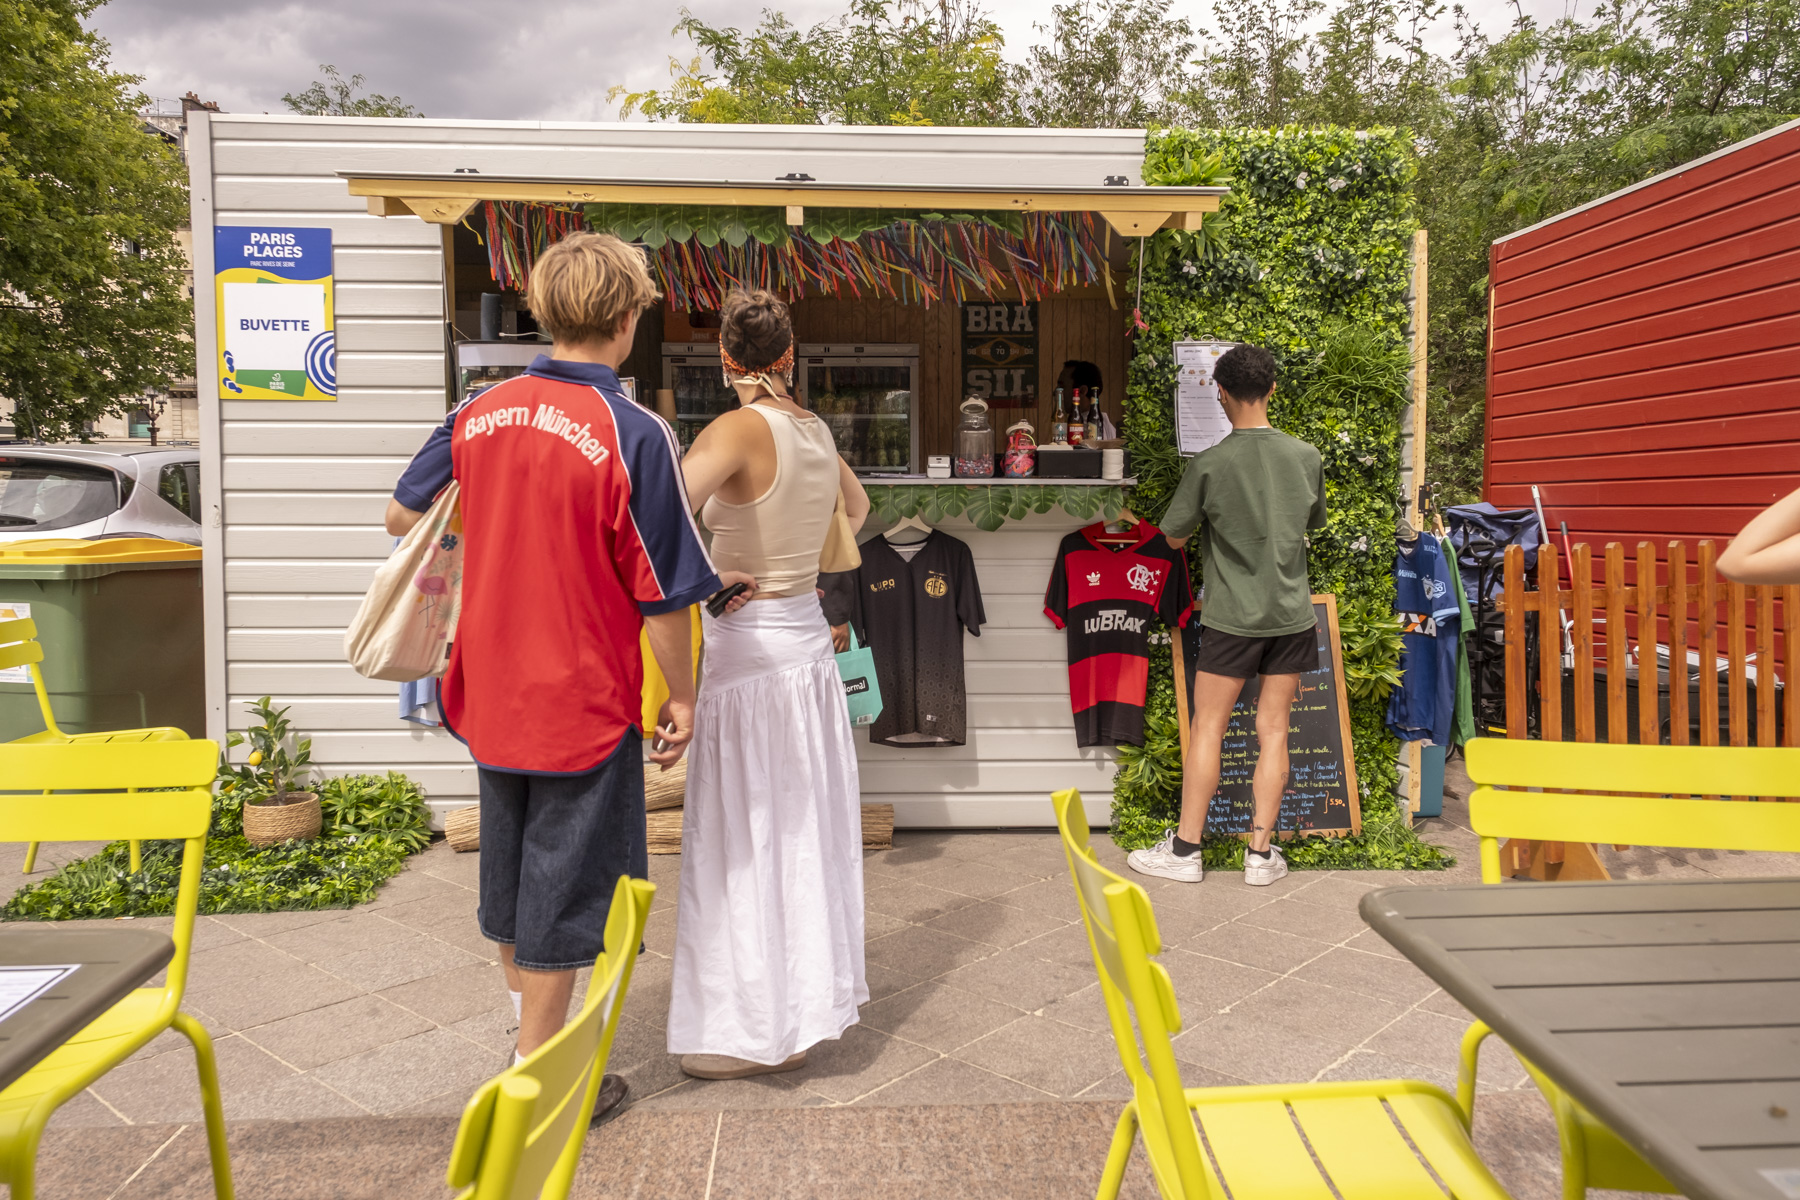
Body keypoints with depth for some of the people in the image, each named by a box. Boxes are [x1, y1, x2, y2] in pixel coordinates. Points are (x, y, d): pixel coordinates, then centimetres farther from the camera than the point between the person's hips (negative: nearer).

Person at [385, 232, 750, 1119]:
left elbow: (402, 516, 10)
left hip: (491, 691, 6)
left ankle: (525, 1023, 43)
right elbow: (662, 590, -16)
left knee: (510, 863, 22)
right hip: (585, 700, -6)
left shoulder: (481, 412, -1)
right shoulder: (634, 435, -18)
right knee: (564, 880, 8)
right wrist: (682, 697, -5)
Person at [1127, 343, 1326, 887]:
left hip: (1232, 617, -3)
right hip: (1291, 613, 4)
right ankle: (1261, 852, 13)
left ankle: (1184, 850, 11)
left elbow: (1173, 537, -2)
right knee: (1273, 731, 8)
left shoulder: (1209, 465, -12)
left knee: (1207, 730, 4)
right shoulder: (1307, 457, 0)